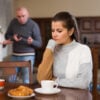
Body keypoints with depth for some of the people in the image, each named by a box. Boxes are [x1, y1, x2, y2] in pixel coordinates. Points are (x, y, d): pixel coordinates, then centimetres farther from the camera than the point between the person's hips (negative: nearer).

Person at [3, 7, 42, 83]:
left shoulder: (33, 25, -12)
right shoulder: (13, 22, 0)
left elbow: (39, 44, -9)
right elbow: (7, 35, 13)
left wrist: (31, 42, -30)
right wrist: (13, 38, -9)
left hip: (28, 56, -4)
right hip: (15, 55, 5)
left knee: (26, 81, -3)